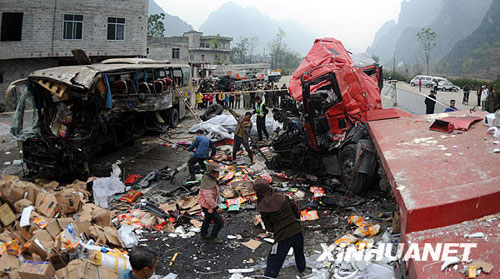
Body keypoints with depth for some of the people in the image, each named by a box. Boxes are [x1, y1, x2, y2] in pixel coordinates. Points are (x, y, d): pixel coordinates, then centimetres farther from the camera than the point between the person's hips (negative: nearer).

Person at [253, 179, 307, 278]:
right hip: (297, 231, 5)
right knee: (299, 252, 34)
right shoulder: (282, 197, -4)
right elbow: (296, 209, 7)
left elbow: (269, 227, -2)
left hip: (282, 237, -5)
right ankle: (302, 268, 58)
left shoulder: (263, 208, -12)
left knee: (273, 263, 6)